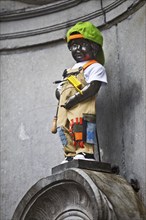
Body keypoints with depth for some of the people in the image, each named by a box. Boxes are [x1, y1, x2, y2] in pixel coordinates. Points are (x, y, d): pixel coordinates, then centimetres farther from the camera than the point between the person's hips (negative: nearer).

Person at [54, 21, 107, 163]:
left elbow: (93, 87, -10)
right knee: (64, 130, 4)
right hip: (64, 108, 8)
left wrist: (74, 98, -17)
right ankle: (71, 155, 7)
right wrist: (61, 94, 1)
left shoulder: (95, 67, 6)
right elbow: (58, 90, 27)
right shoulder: (70, 71, 32)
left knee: (81, 126, -22)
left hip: (82, 107, -8)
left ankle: (85, 152, -25)